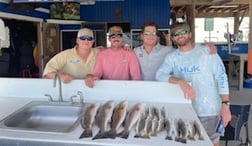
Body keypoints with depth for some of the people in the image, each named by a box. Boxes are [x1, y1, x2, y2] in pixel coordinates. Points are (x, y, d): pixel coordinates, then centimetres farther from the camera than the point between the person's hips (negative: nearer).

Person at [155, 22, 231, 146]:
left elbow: (221, 78, -5)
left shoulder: (207, 51, -5)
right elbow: (159, 74, -14)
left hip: (208, 109, -2)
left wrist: (225, 104, -11)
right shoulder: (171, 57, 2)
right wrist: (181, 82, -29)